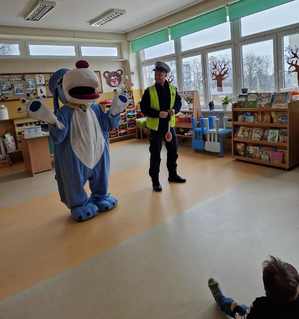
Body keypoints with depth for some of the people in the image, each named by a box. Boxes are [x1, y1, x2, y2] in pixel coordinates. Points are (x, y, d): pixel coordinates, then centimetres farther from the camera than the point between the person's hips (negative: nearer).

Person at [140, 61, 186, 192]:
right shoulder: (149, 91, -6)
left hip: (169, 125, 4)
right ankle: (155, 181, 12)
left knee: (173, 151, 15)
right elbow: (144, 108, -9)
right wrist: (158, 113, -21)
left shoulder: (172, 89, 5)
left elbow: (178, 102, 14)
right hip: (155, 126, -4)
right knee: (155, 154, 0)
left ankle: (173, 175, 33)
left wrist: (174, 110, -8)